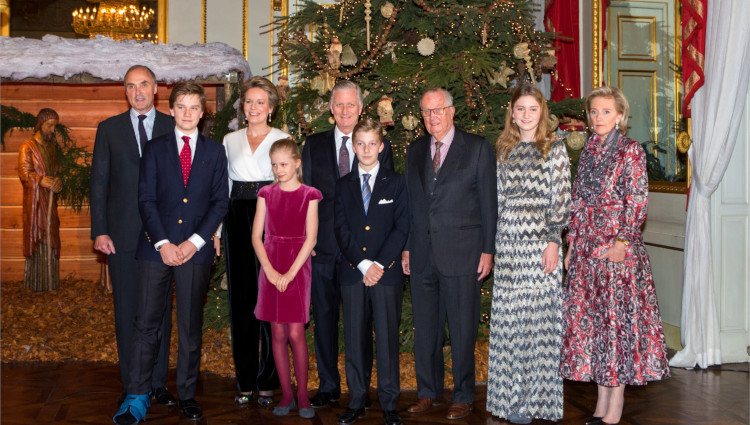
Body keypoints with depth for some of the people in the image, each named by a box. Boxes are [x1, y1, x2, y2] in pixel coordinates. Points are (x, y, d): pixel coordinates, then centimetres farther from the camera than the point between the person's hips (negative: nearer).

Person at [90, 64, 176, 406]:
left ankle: (158, 383, 16)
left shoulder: (173, 128, 6)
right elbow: (99, 183, 6)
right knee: (126, 310, 6)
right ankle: (131, 386, 16)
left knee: (161, 309, 5)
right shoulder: (109, 129, 8)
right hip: (122, 235, 1)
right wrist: (99, 231, -2)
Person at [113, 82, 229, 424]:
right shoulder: (154, 149, 8)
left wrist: (195, 241, -8)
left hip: (196, 250, 0)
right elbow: (146, 200, 1)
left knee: (191, 326, 7)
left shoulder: (215, 152, 9)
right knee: (146, 324, 0)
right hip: (156, 248, 0)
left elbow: (220, 202, 3)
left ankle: (186, 395, 17)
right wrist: (162, 243, -9)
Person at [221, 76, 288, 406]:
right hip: (237, 219, 3)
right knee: (241, 297, 5)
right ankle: (245, 381, 14)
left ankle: (268, 380, 7)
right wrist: (217, 228, 5)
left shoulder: (283, 140, 6)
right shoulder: (230, 141, 14)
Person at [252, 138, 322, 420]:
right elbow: (257, 236, 2)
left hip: (297, 269, -2)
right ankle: (286, 394, 15)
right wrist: (270, 271, -10)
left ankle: (302, 395, 9)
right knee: (278, 334, 5)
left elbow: (310, 239, -7)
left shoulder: (308, 195, -1)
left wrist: (290, 273, -14)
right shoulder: (266, 194, 6)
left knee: (295, 333, -4)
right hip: (270, 269, 3)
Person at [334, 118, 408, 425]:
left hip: (387, 272, -2)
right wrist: (363, 264, -8)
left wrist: (380, 264, -11)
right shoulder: (343, 185, 12)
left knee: (387, 338, 1)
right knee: (354, 339, 5)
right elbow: (341, 229, 4)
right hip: (352, 273, 2)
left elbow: (401, 227, -1)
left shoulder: (396, 183, 7)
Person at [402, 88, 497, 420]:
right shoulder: (415, 151, 12)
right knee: (424, 328, 12)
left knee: (462, 330, 4)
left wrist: (487, 250, -6)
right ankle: (428, 391, 27)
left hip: (461, 254, -4)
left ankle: (463, 396, 18)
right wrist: (406, 247, 10)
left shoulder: (477, 148, -1)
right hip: (422, 255, 4)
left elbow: (488, 202, -2)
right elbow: (410, 202, 14)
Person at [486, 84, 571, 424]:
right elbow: (497, 197, 13)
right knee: (509, 317, 4)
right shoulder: (504, 150, 13)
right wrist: (490, 241, 9)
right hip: (507, 241, 3)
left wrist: (554, 241, -10)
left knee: (538, 316, -1)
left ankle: (538, 397, 11)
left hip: (540, 241, -3)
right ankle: (513, 397, 16)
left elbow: (560, 198, -3)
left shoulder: (554, 148, 3)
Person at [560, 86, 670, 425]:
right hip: (586, 246, 6)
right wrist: (572, 245, 11)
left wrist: (622, 242, -17)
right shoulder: (588, 152, 13)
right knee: (590, 318, 8)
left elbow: (637, 202, -10)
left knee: (617, 317, -1)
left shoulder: (630, 150, -4)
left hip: (617, 246, -6)